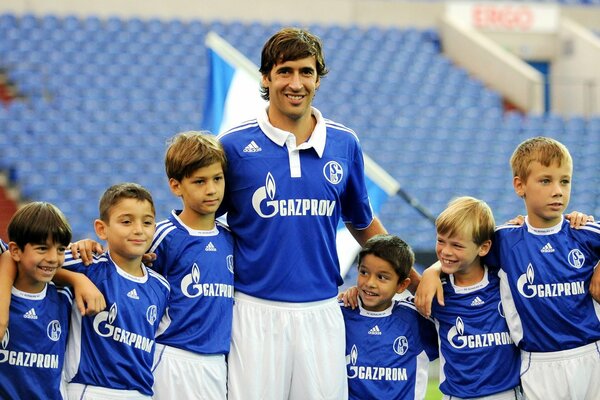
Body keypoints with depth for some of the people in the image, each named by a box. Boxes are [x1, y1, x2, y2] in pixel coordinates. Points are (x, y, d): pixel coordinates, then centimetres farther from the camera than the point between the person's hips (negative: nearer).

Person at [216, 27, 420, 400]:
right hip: (256, 312, -2)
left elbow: (363, 224, 19)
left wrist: (416, 280, 19)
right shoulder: (234, 145, -2)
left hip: (321, 312, 2)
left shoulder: (345, 144, 6)